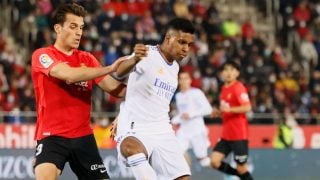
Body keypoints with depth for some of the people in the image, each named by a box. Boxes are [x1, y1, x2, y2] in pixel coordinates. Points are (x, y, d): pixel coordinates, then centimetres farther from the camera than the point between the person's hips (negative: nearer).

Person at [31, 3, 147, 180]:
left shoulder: (87, 59, 12)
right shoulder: (42, 55, -5)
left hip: (83, 137, 6)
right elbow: (69, 75, -23)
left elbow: (116, 89, 5)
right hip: (52, 135, -6)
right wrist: (110, 68, -26)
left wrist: (131, 61, -11)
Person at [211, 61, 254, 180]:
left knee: (241, 168, -2)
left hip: (239, 135, -8)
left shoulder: (238, 87, -11)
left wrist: (229, 109, -32)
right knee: (215, 161, -4)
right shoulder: (224, 88, 13)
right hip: (226, 134, 8)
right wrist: (218, 112, 7)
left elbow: (247, 107, -22)